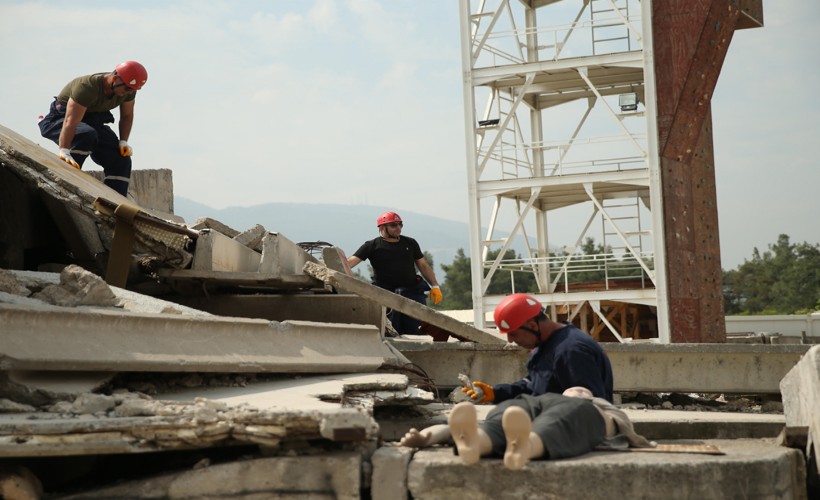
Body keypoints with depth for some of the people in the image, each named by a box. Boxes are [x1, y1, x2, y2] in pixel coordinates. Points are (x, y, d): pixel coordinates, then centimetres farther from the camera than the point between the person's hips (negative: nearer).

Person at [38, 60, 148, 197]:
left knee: (122, 159, -8)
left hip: (91, 121, 7)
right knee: (87, 135, -40)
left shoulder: (128, 90, -12)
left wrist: (123, 142, -10)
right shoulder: (87, 87, -34)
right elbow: (70, 122, -42)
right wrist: (64, 151, -52)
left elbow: (127, 116, 5)